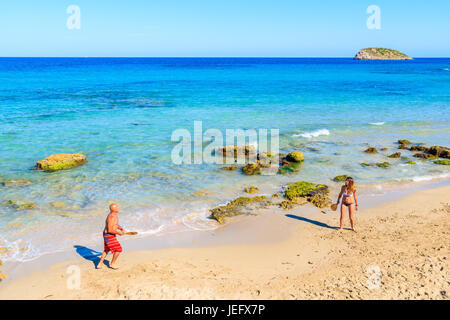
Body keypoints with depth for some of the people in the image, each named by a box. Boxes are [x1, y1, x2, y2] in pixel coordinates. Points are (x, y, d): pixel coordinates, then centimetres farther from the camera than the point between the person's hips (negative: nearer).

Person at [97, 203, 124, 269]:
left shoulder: (114, 215, 5)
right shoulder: (111, 218, -28)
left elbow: (115, 224, 20)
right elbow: (110, 230, -29)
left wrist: (121, 228, 4)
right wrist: (119, 233, -17)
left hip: (108, 235, 10)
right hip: (109, 236, -10)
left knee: (107, 250, 25)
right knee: (118, 249, -1)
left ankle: (100, 264, 33)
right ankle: (112, 264, 16)